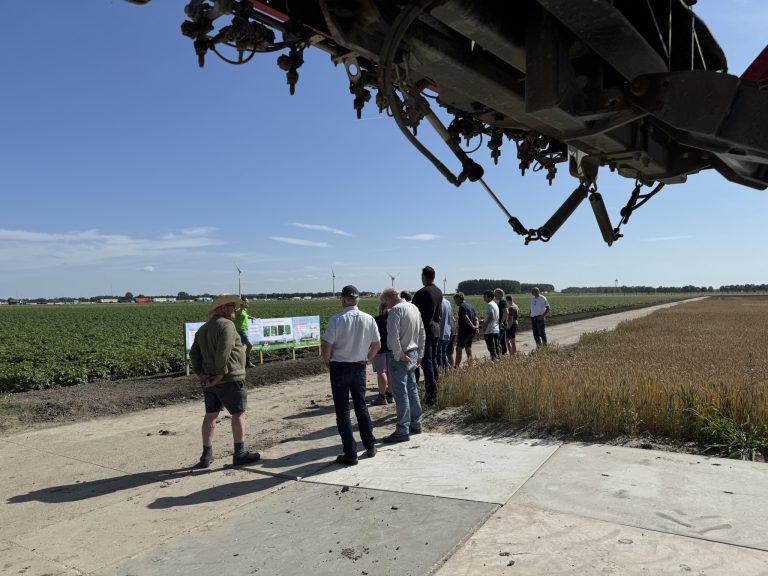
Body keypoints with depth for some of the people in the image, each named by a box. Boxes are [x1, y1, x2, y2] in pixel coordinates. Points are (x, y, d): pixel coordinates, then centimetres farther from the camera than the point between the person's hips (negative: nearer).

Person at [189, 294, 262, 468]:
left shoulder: (203, 329, 16)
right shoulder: (226, 325, -13)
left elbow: (194, 353, 13)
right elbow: (224, 352, -23)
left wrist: (200, 374, 6)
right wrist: (221, 374, -19)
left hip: (209, 380, 9)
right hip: (229, 379, -8)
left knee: (210, 415, 13)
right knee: (238, 414, 2)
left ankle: (206, 456, 17)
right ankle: (240, 454, 7)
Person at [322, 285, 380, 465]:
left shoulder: (336, 320, -16)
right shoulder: (369, 319, -4)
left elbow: (326, 346, -16)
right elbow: (377, 345, 4)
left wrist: (327, 361, 2)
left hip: (339, 368, -4)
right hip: (359, 367, 4)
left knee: (342, 410, 5)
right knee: (361, 405, 20)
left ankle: (350, 454, 7)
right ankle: (370, 446, 26)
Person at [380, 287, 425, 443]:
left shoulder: (396, 310, -15)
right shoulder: (414, 307, 12)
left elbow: (393, 336, -26)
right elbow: (422, 333, 18)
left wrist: (399, 355, -15)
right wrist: (419, 354, 20)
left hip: (401, 358, -9)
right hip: (413, 355, 9)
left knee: (401, 394, -4)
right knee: (412, 391, 17)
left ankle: (402, 431, 1)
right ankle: (415, 425, 26)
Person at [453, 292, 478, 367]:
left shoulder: (462, 307, -12)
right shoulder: (470, 305, 16)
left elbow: (466, 318, -22)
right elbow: (475, 318, 13)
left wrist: (473, 326, -16)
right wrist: (476, 326, 0)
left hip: (464, 331, -9)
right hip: (471, 332, 9)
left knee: (459, 350, -4)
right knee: (468, 350, 12)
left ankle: (456, 367, -5)